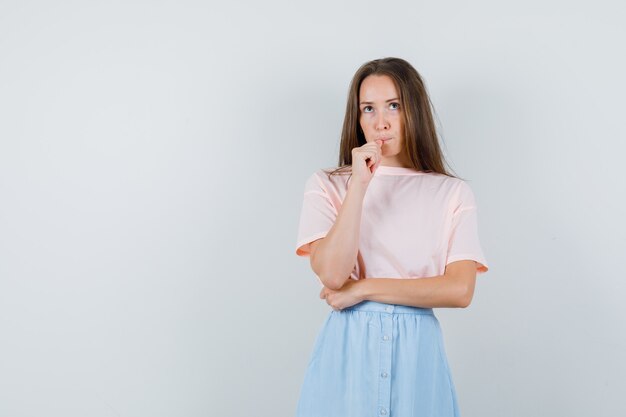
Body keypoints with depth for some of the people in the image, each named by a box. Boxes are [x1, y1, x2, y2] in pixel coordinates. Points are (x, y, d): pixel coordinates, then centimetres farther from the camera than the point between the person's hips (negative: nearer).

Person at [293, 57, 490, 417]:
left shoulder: (453, 193, 1)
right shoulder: (326, 185, 0)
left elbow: (460, 290, -10)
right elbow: (331, 275, -13)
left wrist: (363, 288, -11)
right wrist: (359, 185, -16)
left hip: (417, 349, 1)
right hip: (348, 348, 0)